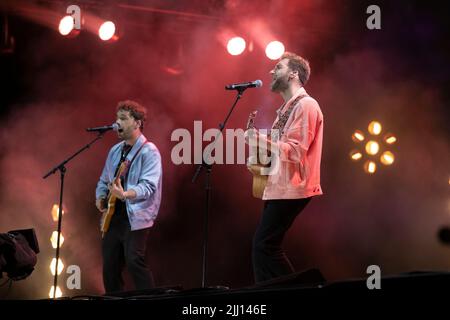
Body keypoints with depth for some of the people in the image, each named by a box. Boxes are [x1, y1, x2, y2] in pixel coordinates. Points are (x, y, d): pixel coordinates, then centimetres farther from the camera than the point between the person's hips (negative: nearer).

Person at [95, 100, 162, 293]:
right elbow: (103, 181, 22)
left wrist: (125, 194, -38)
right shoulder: (115, 151, 15)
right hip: (113, 216, 7)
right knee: (109, 266, 7)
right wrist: (100, 198, 1)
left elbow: (148, 185, -21)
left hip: (135, 217, -7)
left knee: (134, 262, -18)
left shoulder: (148, 151, -8)